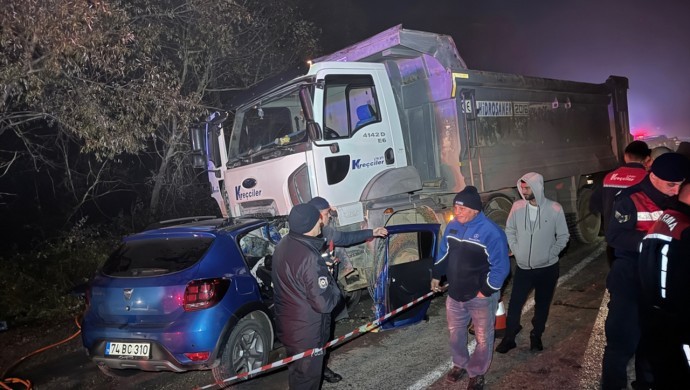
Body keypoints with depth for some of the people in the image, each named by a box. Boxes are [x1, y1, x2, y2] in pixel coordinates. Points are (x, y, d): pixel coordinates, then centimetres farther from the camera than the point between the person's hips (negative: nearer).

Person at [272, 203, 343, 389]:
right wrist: (334, 287, -9)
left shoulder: (283, 245, -1)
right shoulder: (309, 257, -30)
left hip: (287, 327, 8)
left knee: (296, 374, 27)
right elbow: (323, 303, -28)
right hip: (307, 334, -8)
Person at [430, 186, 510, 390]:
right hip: (455, 293, 6)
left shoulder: (491, 232, -23)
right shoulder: (452, 226, -3)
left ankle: (477, 373, 35)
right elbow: (444, 254, 11)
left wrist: (486, 291, -17)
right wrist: (436, 275, 10)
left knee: (482, 338, 13)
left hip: (480, 296, -5)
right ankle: (460, 364, 45)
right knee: (455, 332, 21)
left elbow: (501, 266, -19)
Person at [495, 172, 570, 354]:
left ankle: (536, 336, 33)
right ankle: (509, 337, 20)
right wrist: (516, 249, -2)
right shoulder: (517, 206, -8)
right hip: (523, 267, 1)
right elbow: (509, 230, 6)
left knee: (542, 305, 14)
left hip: (547, 268, -1)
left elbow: (563, 236, -1)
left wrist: (550, 254, -7)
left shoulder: (555, 209, -12)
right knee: (514, 304, 4)